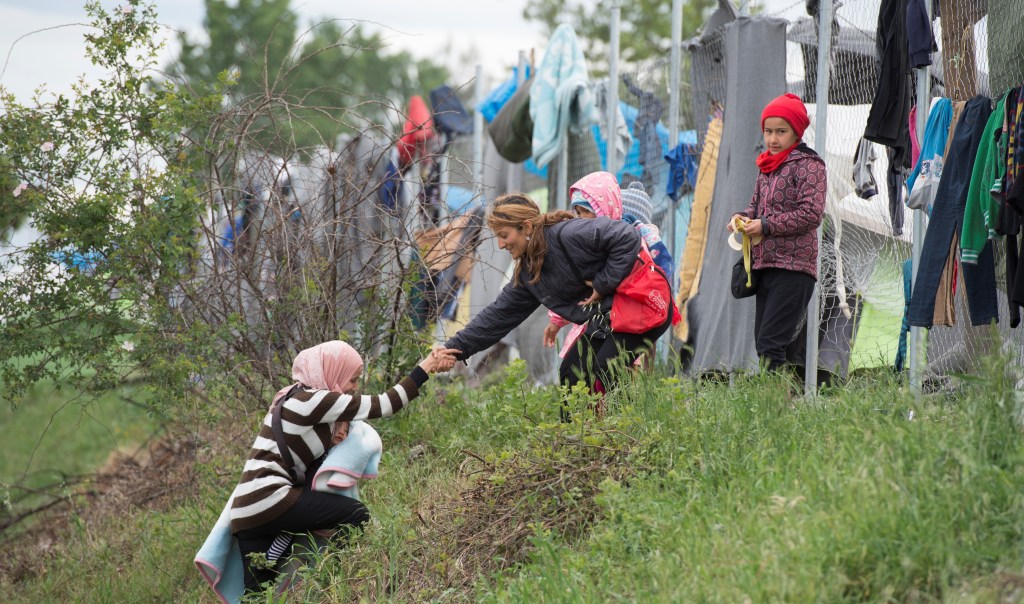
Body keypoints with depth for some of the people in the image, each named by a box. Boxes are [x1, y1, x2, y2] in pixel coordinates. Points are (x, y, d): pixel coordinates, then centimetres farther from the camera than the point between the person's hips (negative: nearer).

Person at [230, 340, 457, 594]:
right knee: (356, 514, -8)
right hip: (268, 500, -10)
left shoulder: (302, 399, 21)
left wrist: (336, 434, 3)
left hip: (248, 510, 10)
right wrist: (425, 368, -5)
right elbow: (382, 405, -9)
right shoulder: (313, 400, -9)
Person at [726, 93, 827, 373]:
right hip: (764, 265, 8)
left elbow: (812, 213, -15)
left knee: (770, 345, -16)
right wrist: (741, 218, 2)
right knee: (762, 346, 6)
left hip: (793, 268, -8)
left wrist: (765, 226, -14)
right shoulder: (766, 167, 18)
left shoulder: (807, 164, -6)